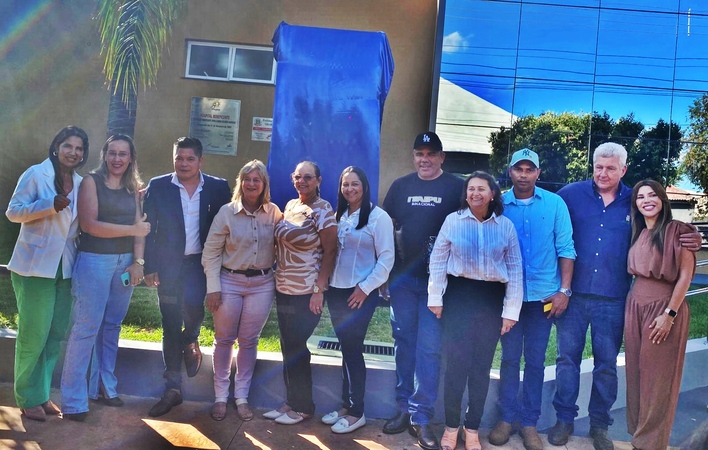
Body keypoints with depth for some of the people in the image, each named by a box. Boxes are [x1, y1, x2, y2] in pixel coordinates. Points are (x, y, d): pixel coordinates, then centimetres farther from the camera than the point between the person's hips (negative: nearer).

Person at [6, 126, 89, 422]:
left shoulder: (80, 184, 9)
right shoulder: (36, 174, -7)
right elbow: (12, 212, -10)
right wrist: (50, 205, -22)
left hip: (64, 268, 6)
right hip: (34, 265, -6)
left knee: (55, 334, 10)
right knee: (33, 334, -1)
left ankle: (42, 393, 23)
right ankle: (27, 398, 13)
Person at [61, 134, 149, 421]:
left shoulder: (133, 188, 12)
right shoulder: (91, 182, -2)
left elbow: (139, 227, 7)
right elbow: (88, 224, -12)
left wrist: (138, 261, -4)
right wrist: (131, 229, -13)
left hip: (125, 262, 5)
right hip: (94, 260, -5)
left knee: (111, 326, 11)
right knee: (86, 327, -5)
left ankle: (103, 387, 23)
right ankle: (73, 400, 2)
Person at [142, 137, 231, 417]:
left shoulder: (218, 187, 0)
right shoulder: (158, 186, -1)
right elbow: (149, 229, -1)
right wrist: (150, 267, -6)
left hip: (200, 262, -1)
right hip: (168, 265, 1)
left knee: (192, 305, -24)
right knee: (170, 328, 5)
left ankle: (190, 341, 12)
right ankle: (173, 388, 18)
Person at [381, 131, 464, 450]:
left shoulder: (456, 187, 1)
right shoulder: (401, 186, 10)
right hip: (402, 278, 3)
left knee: (429, 348, -4)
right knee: (404, 344, 10)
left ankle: (422, 416, 6)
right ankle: (404, 408, 22)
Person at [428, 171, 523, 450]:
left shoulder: (506, 226, 3)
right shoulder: (453, 220, 0)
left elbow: (515, 269, 4)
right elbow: (437, 260, 1)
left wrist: (511, 309, 0)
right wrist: (435, 297, -4)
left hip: (491, 299, 1)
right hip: (459, 295, -1)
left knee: (482, 366, 9)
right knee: (456, 362, 0)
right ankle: (451, 426, 18)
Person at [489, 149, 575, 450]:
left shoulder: (555, 204, -1)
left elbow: (565, 249, -1)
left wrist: (564, 290, -6)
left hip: (543, 294, 0)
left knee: (535, 360, 8)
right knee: (509, 358, 8)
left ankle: (529, 422, 20)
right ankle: (507, 417, 20)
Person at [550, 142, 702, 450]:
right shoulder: (572, 194, -1)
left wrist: (689, 242, -8)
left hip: (613, 300, 1)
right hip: (573, 294, -1)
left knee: (606, 364, 11)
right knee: (567, 357, 7)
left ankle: (599, 425, 27)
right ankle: (564, 419, 22)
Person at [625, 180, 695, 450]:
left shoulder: (677, 230, -8)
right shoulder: (637, 234, 10)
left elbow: (686, 275, -12)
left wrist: (670, 313, -16)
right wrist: (632, 307, 6)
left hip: (663, 308, -6)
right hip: (635, 307, 6)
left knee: (657, 377, 4)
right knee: (636, 374, 12)